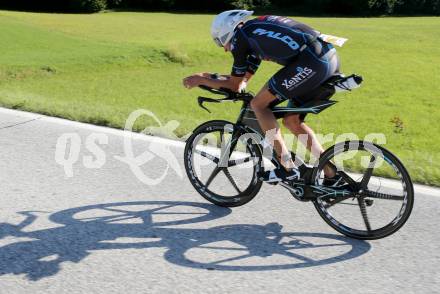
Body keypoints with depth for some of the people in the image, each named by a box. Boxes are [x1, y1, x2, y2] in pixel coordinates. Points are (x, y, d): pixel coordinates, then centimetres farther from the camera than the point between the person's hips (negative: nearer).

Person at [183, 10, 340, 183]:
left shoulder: (239, 36, 4)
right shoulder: (256, 35, 29)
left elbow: (234, 85, 11)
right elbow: (243, 80, 33)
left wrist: (201, 81, 22)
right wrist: (209, 76, 32)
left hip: (312, 62, -9)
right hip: (331, 59, 9)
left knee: (258, 104, 3)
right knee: (292, 121, 19)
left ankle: (288, 169, 4)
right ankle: (332, 175, 21)